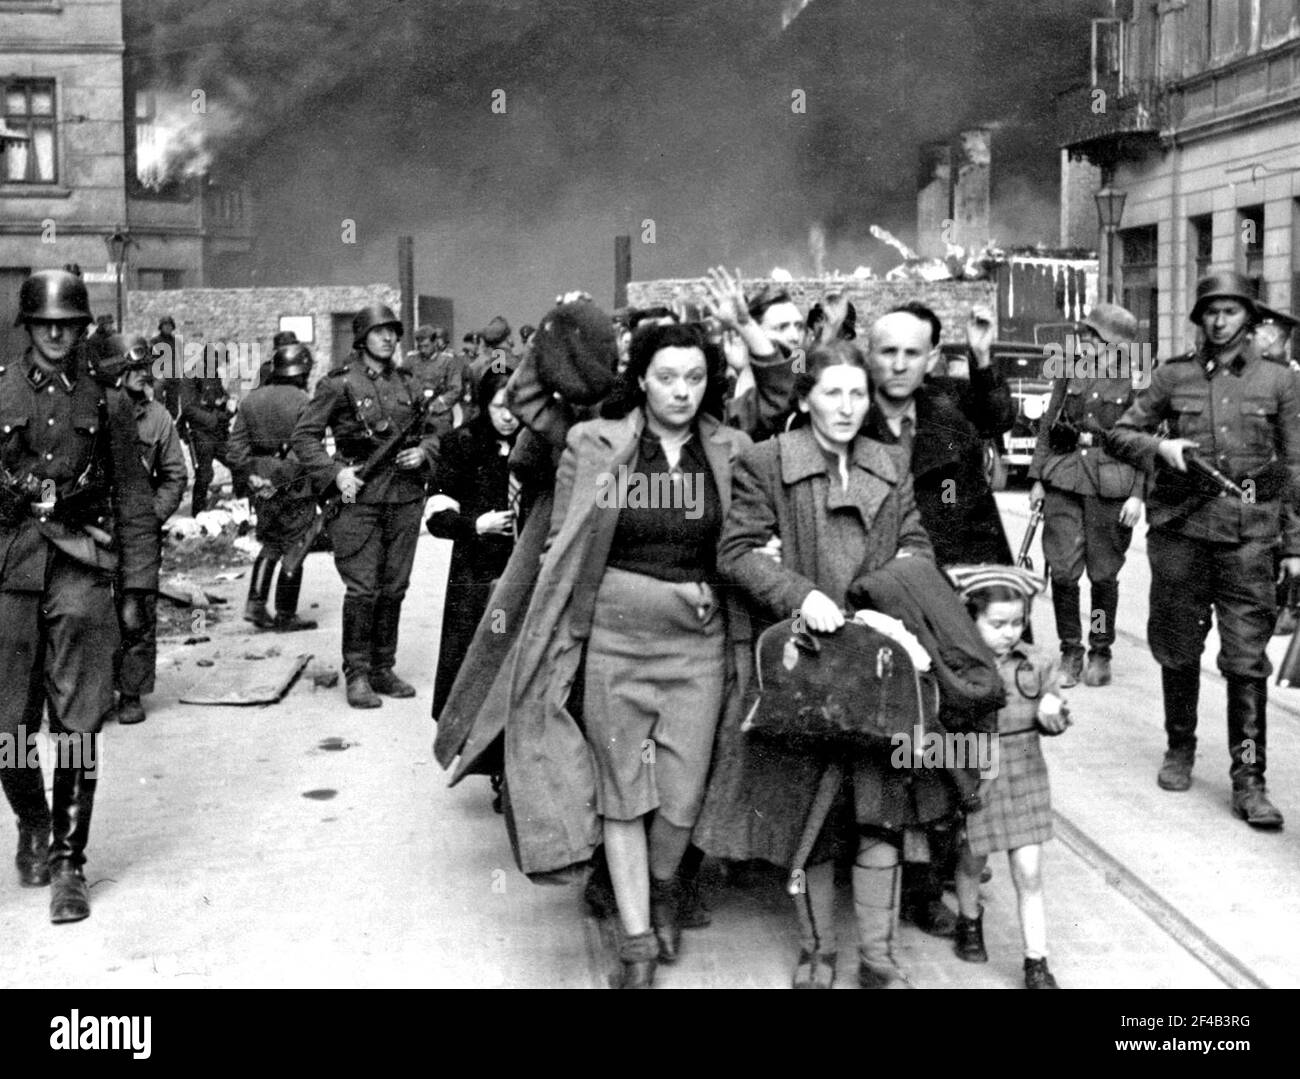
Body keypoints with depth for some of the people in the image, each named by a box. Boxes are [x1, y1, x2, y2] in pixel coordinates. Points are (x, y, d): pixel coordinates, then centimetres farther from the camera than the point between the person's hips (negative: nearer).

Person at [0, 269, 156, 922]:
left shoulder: (106, 403, 9)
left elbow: (133, 496, 9)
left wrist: (138, 582, 4)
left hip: (81, 568, 0)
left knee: (77, 723, -2)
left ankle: (68, 863, 7)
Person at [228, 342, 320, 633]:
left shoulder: (251, 400, 6)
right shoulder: (302, 402, -12)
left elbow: (236, 448, 4)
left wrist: (250, 477, 4)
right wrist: (280, 479, -15)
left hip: (262, 488, 6)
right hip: (295, 489, -6)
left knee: (270, 545, 21)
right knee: (294, 549, 5)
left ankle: (255, 603, 12)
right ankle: (285, 616, 10)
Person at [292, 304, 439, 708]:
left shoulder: (407, 384, 13)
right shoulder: (339, 383, -2)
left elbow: (430, 433, 22)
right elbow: (303, 436, -2)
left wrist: (423, 452, 0)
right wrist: (336, 472, -13)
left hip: (406, 496, 5)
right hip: (359, 496, -5)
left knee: (394, 588, 8)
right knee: (362, 589, -7)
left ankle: (383, 669, 19)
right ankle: (357, 675, 3)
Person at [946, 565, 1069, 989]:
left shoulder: (1035, 665, -5)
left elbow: (1052, 722, 7)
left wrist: (1053, 710, -14)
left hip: (1022, 777, 2)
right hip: (972, 776, -1)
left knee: (1029, 874, 0)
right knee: (973, 859, 20)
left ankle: (1036, 963, 10)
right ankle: (969, 921, 49)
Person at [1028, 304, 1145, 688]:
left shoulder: (1135, 384, -2)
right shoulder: (1068, 375, 9)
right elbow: (1046, 428, 13)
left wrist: (1138, 494, -8)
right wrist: (1037, 479, 9)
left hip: (1110, 486, -3)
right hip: (1063, 479, 3)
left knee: (1104, 574, 6)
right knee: (1062, 571, -2)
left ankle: (1100, 652, 22)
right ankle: (1070, 652, 12)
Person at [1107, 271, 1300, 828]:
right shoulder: (1173, 376, 6)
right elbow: (1119, 434, 9)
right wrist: (1161, 447, -12)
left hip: (1248, 535, -1)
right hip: (1180, 530, 1)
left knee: (1247, 662, -4)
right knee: (1178, 651, 11)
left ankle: (1249, 780, 2)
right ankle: (1180, 749, 30)